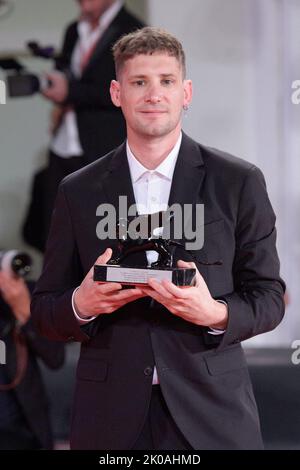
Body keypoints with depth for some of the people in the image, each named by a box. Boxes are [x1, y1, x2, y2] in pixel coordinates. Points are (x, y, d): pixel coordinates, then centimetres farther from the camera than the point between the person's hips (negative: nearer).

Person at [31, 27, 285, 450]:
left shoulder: (239, 183, 0)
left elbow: (268, 297, 2)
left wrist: (216, 314, -18)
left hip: (211, 415, -1)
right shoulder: (78, 192, 5)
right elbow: (45, 312, 8)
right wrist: (81, 304, -14)